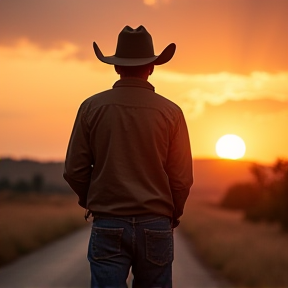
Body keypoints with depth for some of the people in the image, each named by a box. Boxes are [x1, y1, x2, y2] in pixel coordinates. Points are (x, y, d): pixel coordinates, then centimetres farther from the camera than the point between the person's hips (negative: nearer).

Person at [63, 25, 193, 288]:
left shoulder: (92, 107, -2)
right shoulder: (170, 112, -3)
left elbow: (75, 170, 0)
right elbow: (182, 178, -2)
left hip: (108, 226, 0)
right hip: (156, 227, 0)